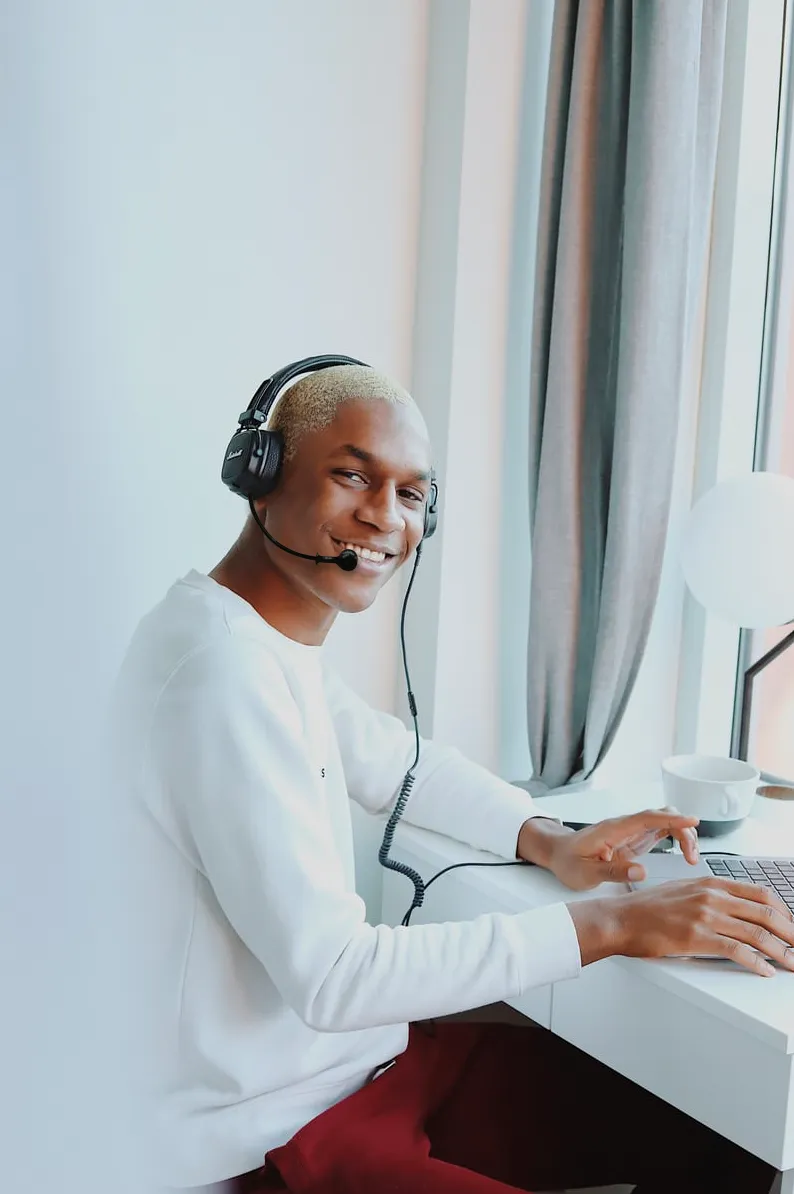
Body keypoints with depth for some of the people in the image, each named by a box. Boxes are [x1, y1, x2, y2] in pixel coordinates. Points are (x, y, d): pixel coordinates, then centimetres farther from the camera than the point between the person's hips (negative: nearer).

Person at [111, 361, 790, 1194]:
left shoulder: (276, 636, 4)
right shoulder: (222, 670, -27)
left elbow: (392, 763, 19)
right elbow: (329, 977, -27)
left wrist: (546, 839, 2)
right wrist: (609, 925, -22)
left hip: (354, 1054, 9)